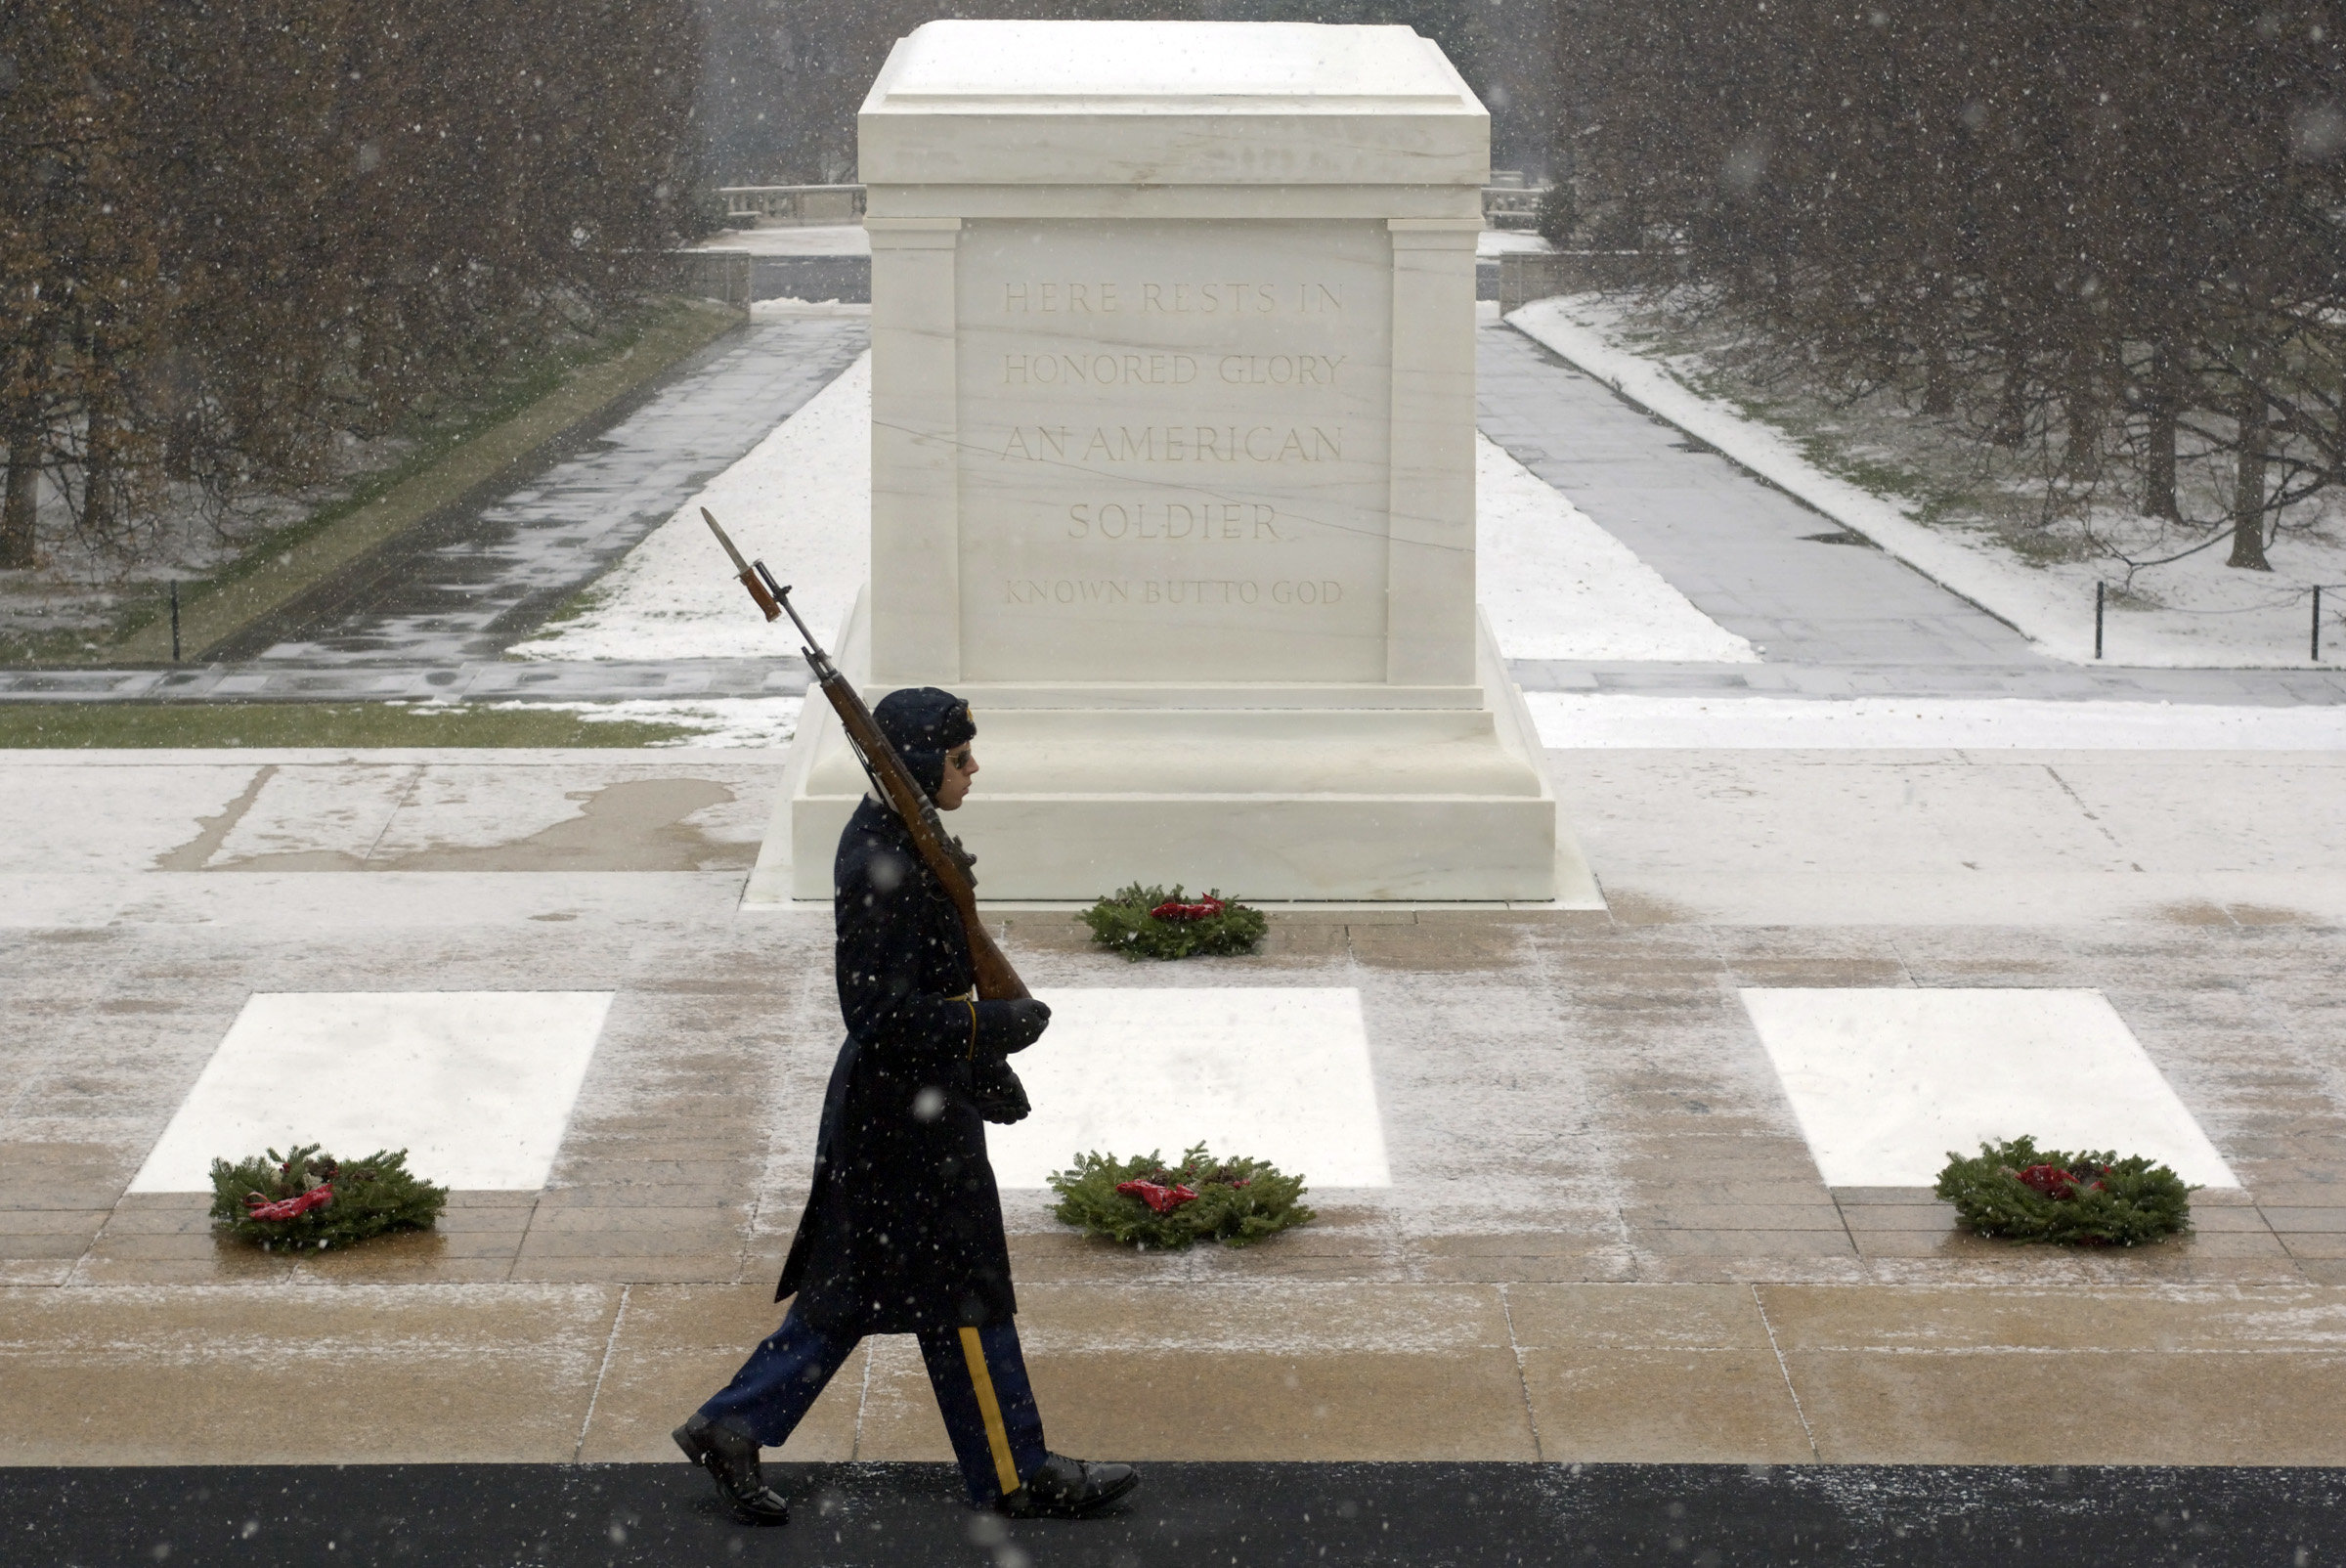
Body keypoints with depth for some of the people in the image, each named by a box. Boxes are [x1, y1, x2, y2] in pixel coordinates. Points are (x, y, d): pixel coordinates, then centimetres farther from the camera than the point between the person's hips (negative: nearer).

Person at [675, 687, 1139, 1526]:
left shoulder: (890, 836, 7)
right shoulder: (881, 867, -25)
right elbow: (881, 1012, -26)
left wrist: (985, 1063, 21)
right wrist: (994, 1026, -20)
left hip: (886, 1101, 10)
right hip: (910, 1110, -10)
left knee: (854, 1284, 17)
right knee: (962, 1294, 5)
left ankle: (732, 1428, 22)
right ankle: (1017, 1478, 18)